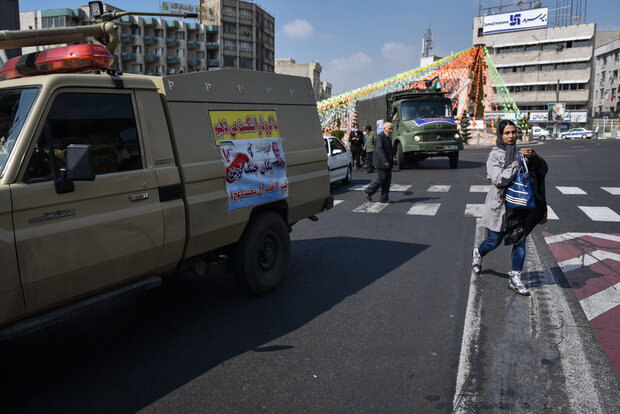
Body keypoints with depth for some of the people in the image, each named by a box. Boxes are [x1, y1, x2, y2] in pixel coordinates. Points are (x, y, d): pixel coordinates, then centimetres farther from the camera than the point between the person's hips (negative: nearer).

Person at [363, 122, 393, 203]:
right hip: (381, 162, -9)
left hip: (387, 162, 9)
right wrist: (385, 161, -29)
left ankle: (384, 198, 9)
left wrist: (390, 162, 23)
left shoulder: (388, 137, 17)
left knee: (388, 180, 5)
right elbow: (379, 149, -23)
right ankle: (368, 191, 9)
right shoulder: (380, 136, -14)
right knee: (382, 179, -7)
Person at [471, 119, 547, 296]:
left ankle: (514, 278, 12)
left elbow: (542, 169, 2)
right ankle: (478, 254, 39)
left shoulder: (519, 152, 8)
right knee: (494, 241, 6)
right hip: (499, 205, -5)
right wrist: (517, 163, -23)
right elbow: (499, 180, -21)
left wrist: (533, 157, -17)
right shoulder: (495, 155, -9)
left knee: (520, 240, 3)